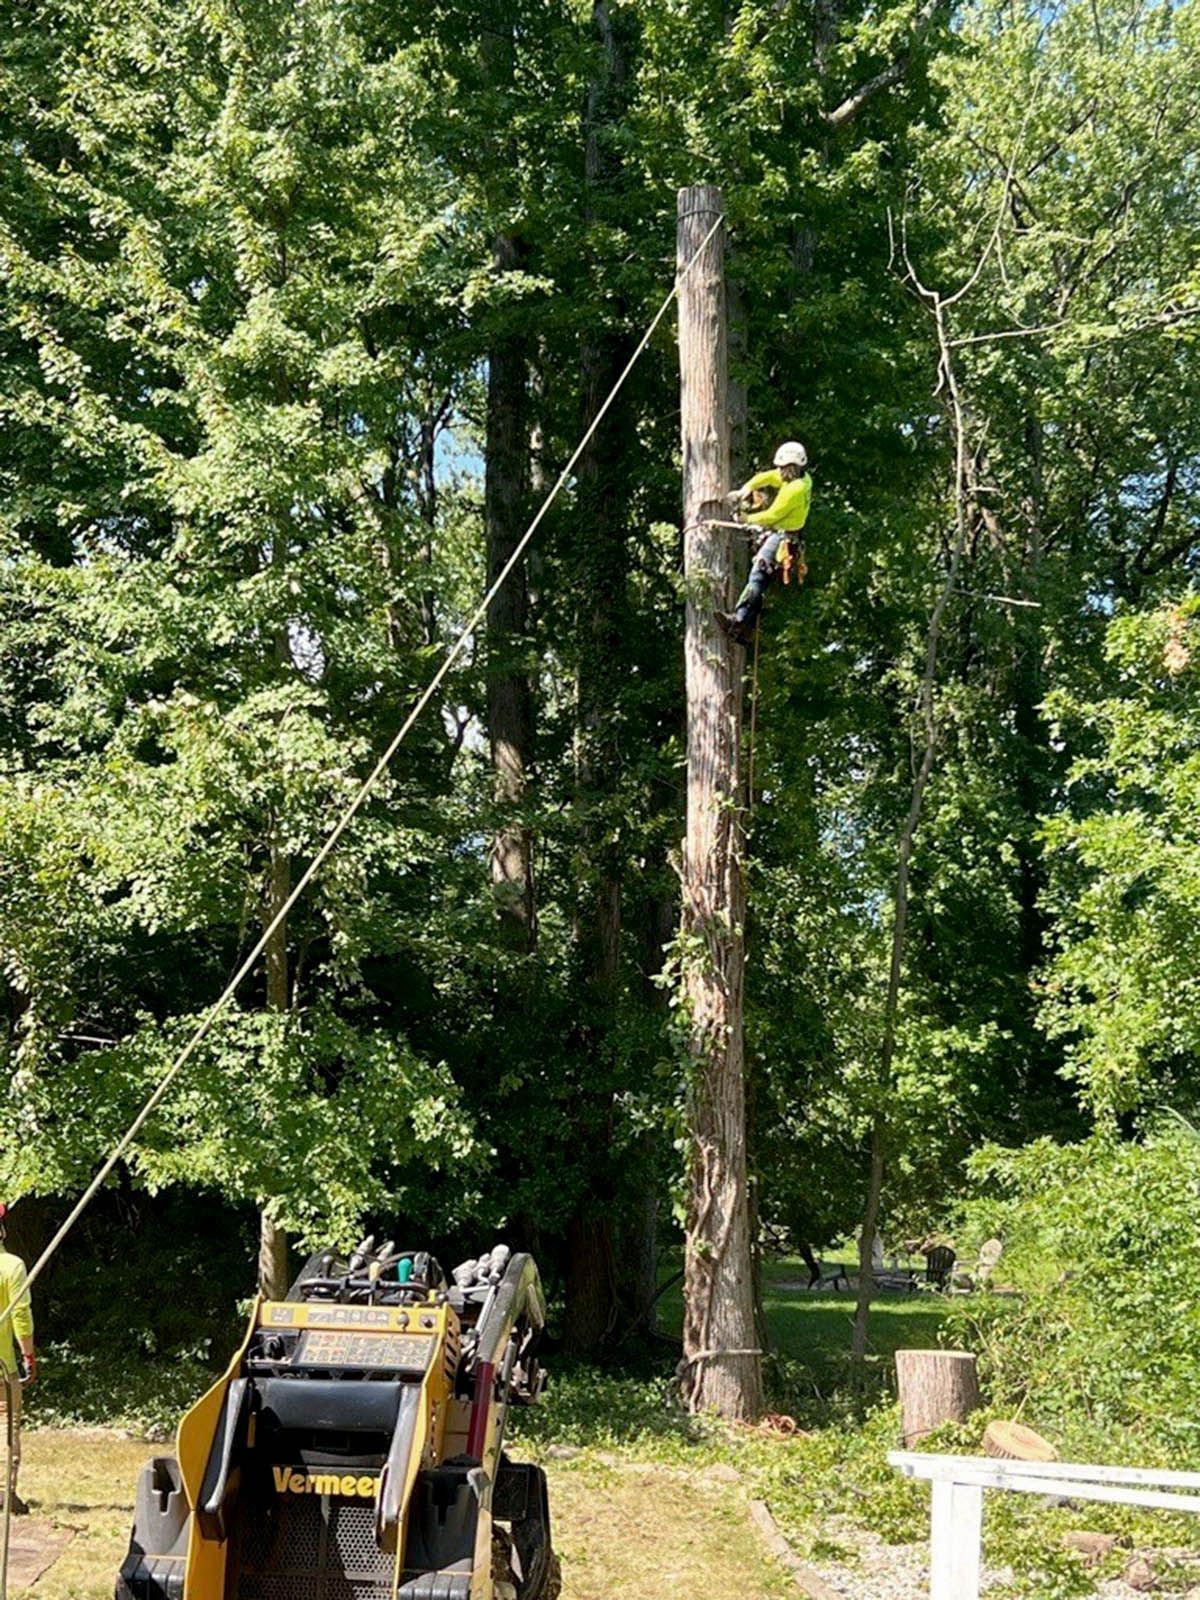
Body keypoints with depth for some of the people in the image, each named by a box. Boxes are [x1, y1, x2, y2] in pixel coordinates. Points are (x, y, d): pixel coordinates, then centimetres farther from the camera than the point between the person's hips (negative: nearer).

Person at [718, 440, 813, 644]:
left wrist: (748, 519, 0)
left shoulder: (795, 489, -19)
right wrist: (745, 490, 0)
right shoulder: (803, 478, 10)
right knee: (760, 581, 8)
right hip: (779, 534, 11)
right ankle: (748, 628, 6)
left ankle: (739, 619, -39)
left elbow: (772, 516, -15)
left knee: (757, 576, -24)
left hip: (782, 537, -11)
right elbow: (765, 477, 14)